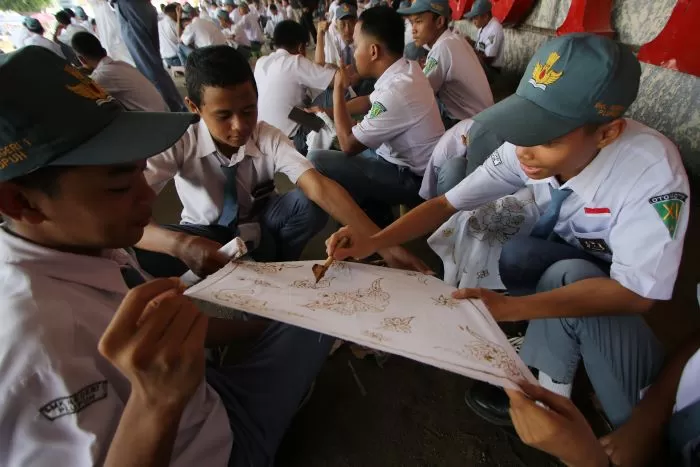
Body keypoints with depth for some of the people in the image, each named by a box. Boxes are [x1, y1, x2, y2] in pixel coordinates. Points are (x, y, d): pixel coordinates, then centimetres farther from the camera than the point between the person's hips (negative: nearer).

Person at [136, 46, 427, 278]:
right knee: (139, 252, -31)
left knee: (310, 204, -29)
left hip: (261, 227, 1)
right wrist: (180, 243, -52)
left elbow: (319, 188, -35)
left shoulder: (269, 138, -21)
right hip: (207, 236, 0)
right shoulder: (179, 144, -23)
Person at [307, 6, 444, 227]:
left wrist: (338, 88, -9)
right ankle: (378, 221, 24)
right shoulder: (405, 69, 0)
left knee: (316, 160, -16)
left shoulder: (395, 91, -28)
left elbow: (347, 144, -18)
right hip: (407, 161, 9)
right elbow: (370, 101, 19)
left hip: (412, 179, -9)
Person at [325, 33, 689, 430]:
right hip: (562, 262, 3)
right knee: (514, 254, -29)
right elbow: (447, 203, -20)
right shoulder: (530, 146, -24)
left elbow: (638, 293, -33)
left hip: (624, 291, -3)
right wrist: (373, 242, -33)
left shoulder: (653, 172, -34)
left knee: (568, 273, -34)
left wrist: (511, 307, -45)